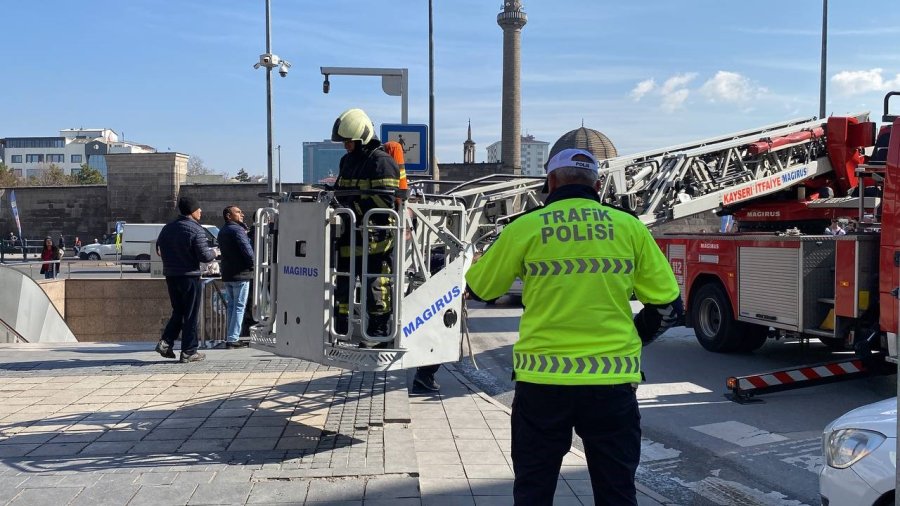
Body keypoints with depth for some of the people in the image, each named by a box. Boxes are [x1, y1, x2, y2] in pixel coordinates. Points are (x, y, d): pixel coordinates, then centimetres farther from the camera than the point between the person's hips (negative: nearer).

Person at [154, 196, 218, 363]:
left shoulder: (167, 228, 8)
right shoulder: (196, 230, -14)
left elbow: (159, 250, 14)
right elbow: (204, 256, -18)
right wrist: (213, 253, 2)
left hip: (170, 275, 6)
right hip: (189, 276, -6)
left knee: (178, 312, 18)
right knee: (191, 315, 1)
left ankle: (165, 342, 4)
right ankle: (189, 352, 3)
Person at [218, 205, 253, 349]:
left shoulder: (222, 231, 16)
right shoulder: (237, 230, -14)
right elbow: (247, 249, -21)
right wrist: (252, 264, -7)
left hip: (227, 274, 9)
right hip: (240, 273, -9)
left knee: (231, 305, 15)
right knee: (239, 306, -5)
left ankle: (229, 338, 17)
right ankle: (233, 339, -8)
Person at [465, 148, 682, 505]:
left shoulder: (525, 227, -3)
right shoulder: (629, 227, 2)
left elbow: (479, 289, 11)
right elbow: (667, 305, 6)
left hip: (542, 381, -1)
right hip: (612, 382, 1)